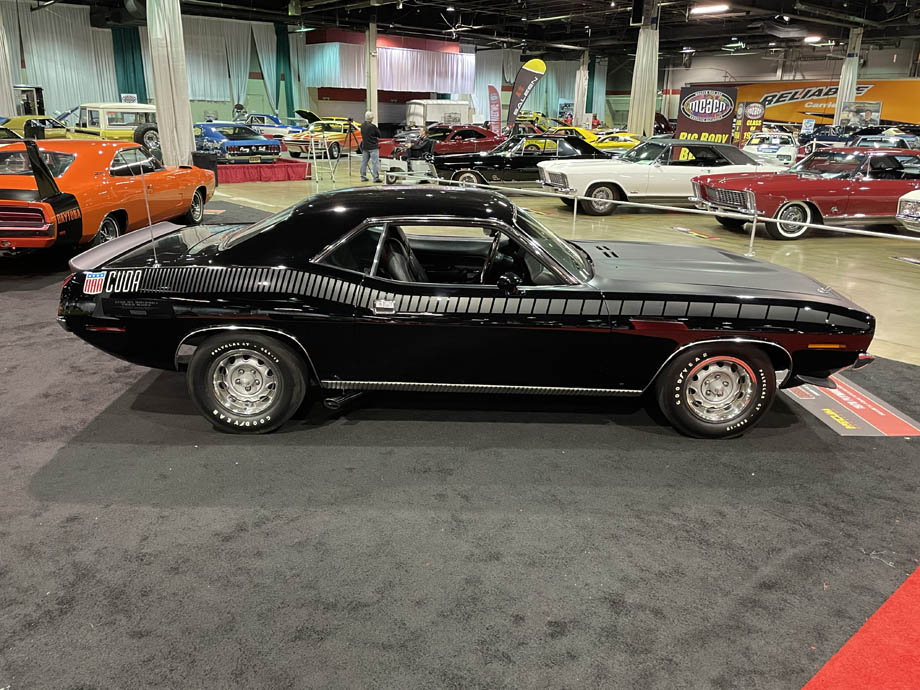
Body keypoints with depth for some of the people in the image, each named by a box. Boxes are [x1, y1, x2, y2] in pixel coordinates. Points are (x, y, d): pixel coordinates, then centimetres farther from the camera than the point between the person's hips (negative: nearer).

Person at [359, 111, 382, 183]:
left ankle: (363, 177, 15)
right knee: (375, 162, -5)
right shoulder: (372, 126, -17)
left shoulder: (362, 125, 5)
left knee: (364, 162, 12)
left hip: (365, 147, 7)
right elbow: (379, 135, -7)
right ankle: (376, 178, -9)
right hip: (373, 147, -7)